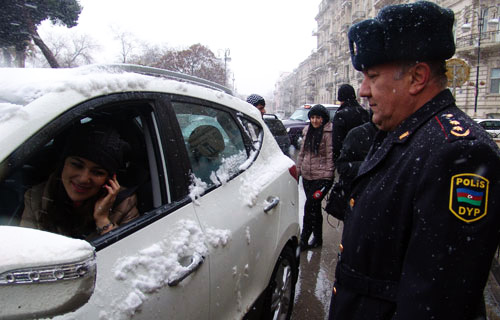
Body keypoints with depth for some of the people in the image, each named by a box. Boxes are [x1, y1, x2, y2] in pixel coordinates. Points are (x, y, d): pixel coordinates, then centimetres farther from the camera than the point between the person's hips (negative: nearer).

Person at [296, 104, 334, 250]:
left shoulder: (328, 133, -10)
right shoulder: (308, 131, 12)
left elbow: (331, 156, -13)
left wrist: (328, 175, -17)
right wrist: (298, 169, 15)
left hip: (322, 177, -7)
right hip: (307, 175, 7)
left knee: (310, 206, -11)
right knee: (314, 207, 14)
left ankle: (304, 240, 1)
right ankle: (317, 239, 27)